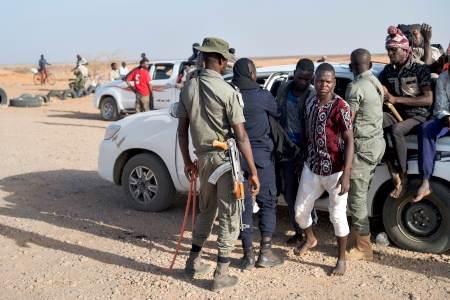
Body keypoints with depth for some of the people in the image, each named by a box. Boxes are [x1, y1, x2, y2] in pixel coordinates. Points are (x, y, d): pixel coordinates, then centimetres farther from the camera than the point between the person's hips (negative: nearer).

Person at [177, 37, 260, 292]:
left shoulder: (188, 88, 3)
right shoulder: (227, 91, -15)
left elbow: (182, 130, 6)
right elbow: (241, 136, -17)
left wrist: (187, 162, 18)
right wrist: (253, 172, -13)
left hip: (204, 158, 6)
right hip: (226, 158, -6)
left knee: (206, 211, 22)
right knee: (229, 216, 5)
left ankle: (194, 263, 31)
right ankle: (222, 276, 12)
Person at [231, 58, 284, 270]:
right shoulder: (261, 95, -8)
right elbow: (279, 114, 9)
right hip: (260, 156, -3)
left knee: (243, 204, 8)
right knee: (267, 202, 9)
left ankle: (248, 254, 12)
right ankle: (265, 252, 8)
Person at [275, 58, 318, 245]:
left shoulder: (314, 96, -13)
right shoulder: (284, 89, 2)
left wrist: (306, 156, -14)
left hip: (305, 148, -5)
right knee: (290, 193, 9)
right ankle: (298, 231, 21)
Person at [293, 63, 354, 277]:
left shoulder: (340, 106, -17)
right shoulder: (310, 103, 2)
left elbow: (349, 141, -18)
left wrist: (346, 175, -24)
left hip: (335, 170, -6)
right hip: (312, 168, 6)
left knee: (337, 215, 3)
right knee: (300, 211, 12)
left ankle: (341, 260, 22)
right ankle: (310, 239, 43)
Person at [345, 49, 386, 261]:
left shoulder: (356, 87, -16)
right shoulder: (376, 83, 10)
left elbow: (348, 123, -16)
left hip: (363, 146, -9)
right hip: (377, 142, 9)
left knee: (356, 198, -2)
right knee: (360, 195, 17)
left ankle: (363, 247, 6)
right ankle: (355, 236, 27)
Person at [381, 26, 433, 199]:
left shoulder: (420, 69, -8)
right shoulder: (388, 70, 8)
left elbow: (428, 100, -15)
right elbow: (382, 93, 18)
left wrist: (397, 99, -23)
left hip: (418, 115, -5)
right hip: (397, 114, 5)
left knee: (396, 129, -38)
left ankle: (403, 176, -22)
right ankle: (393, 172, -28)